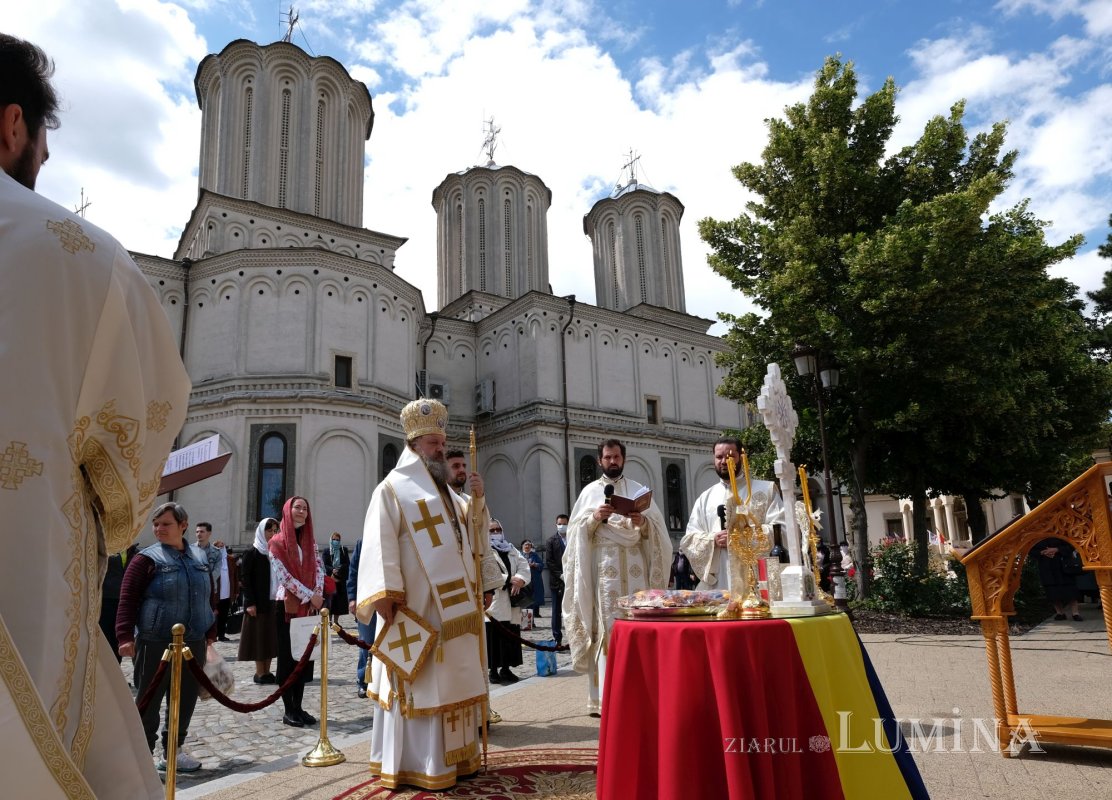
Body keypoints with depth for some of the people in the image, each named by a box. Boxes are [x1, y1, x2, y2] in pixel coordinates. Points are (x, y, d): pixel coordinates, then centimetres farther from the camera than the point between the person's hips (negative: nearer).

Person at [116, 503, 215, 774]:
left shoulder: (200, 558, 11)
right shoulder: (147, 559, -4)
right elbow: (128, 599, -8)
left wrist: (210, 634, 14)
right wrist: (125, 636, -17)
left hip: (193, 643, 5)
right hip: (155, 643, -5)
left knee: (185, 700, 11)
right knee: (148, 701, 3)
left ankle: (172, 751, 26)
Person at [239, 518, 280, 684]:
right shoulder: (252, 554, -4)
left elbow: (281, 577, 10)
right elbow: (246, 579, -8)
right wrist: (250, 603, -14)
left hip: (274, 602, 5)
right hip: (258, 603, -5)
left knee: (271, 637, 7)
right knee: (259, 636, 0)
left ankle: (267, 671, 15)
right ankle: (260, 673, 8)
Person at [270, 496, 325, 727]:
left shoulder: (310, 541, 11)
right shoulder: (277, 542, -5)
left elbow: (319, 569, 6)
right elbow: (284, 576, -12)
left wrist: (317, 596, -9)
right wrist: (311, 595, -15)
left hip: (309, 606, 5)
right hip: (287, 605, -5)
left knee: (305, 655, 7)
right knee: (288, 656, 1)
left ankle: (298, 707, 15)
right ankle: (289, 710, 8)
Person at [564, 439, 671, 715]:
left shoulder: (638, 489, 12)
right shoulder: (590, 491, 9)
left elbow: (658, 528, 7)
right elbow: (577, 530, 4)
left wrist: (644, 522, -13)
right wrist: (594, 518, -13)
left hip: (635, 568, 2)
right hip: (604, 568, -1)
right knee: (608, 626, -6)